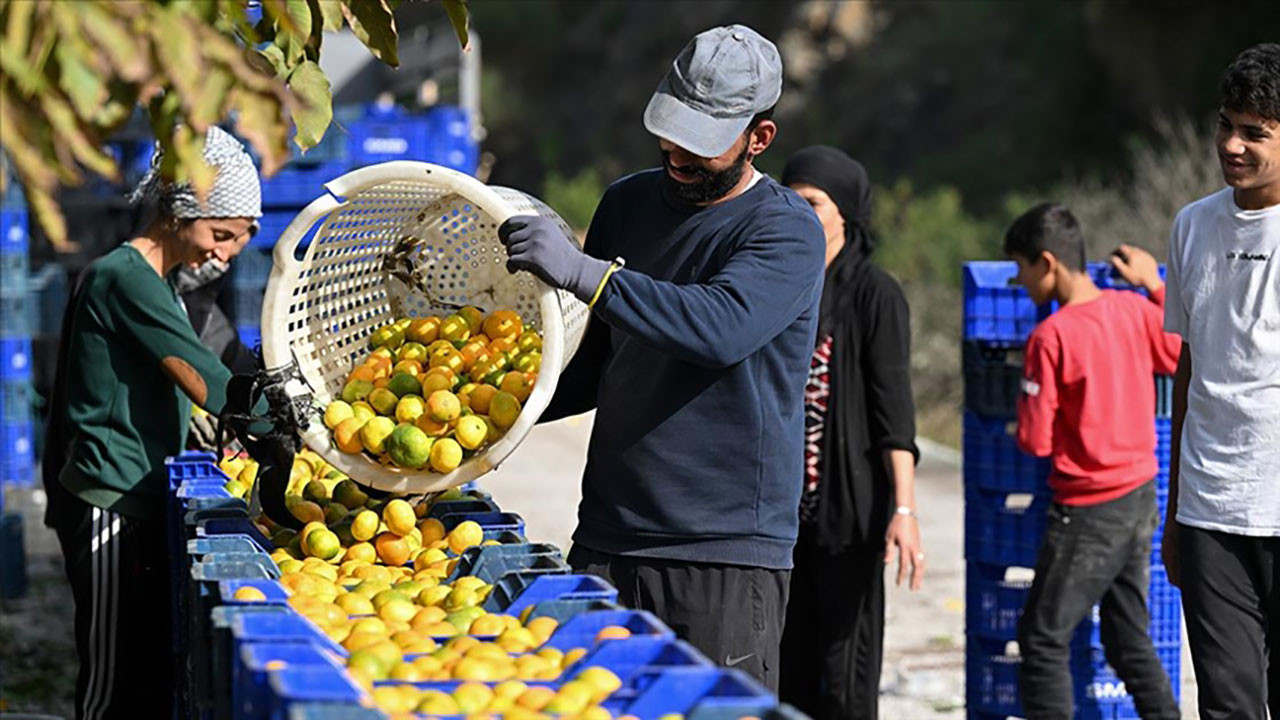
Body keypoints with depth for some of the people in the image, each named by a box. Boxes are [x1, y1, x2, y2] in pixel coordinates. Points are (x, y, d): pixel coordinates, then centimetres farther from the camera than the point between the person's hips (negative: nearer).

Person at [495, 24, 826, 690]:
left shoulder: (786, 230, -6)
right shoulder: (627, 205, 13)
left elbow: (722, 326, -26)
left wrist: (585, 273, -31)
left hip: (728, 556, -5)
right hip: (606, 542, 5)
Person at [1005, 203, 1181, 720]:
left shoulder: (1051, 338, -18)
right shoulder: (1134, 310, -1)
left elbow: (1035, 441, -16)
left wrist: (1027, 399, 5)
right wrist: (1155, 287, 19)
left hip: (1089, 511, -7)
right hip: (1142, 499, 7)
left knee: (1042, 638, 3)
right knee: (1129, 639, 15)